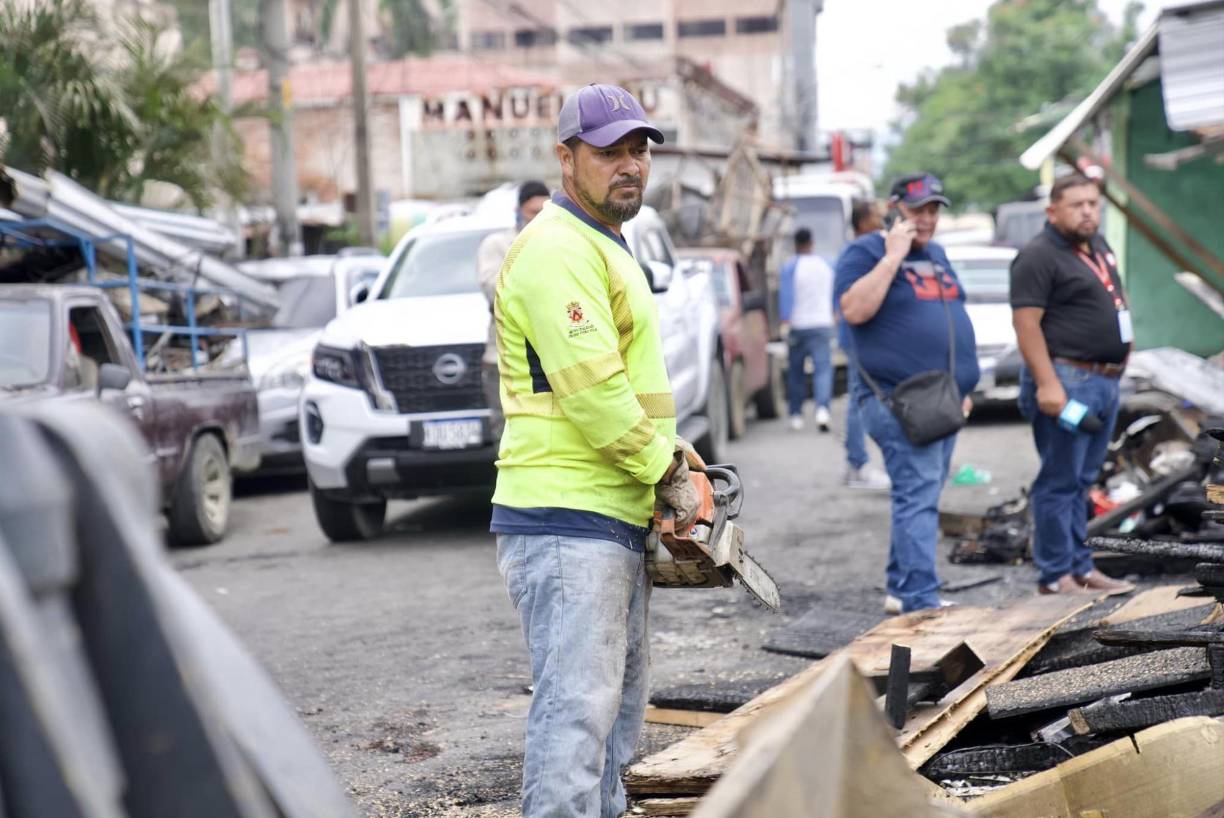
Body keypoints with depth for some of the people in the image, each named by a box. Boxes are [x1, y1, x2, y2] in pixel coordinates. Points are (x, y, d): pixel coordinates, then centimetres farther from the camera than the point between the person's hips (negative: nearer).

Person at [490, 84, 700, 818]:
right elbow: (593, 390, -22)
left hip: (617, 519, 11)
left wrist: (668, 442, 11)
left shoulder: (608, 248, 20)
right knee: (578, 705, -13)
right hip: (566, 518, -11)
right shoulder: (557, 249, -15)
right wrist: (667, 472, -12)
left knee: (621, 696, 19)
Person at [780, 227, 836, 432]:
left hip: (798, 325, -2)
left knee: (796, 372, 10)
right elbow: (832, 296, 20)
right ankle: (822, 409, -27)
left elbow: (786, 295, -14)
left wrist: (785, 323, -18)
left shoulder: (790, 266, -5)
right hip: (822, 324, 2)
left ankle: (796, 415, 15)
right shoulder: (825, 265, 8)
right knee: (823, 369, -7)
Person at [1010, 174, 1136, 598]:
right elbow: (1026, 322, -19)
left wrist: (1121, 348, 21)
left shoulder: (1098, 246, 16)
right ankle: (1055, 576, -2)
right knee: (1060, 481, -6)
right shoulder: (1038, 256, -13)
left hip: (1106, 381, 9)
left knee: (1082, 480, 14)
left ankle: (1080, 567, 21)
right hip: (1067, 380, -9)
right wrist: (1046, 383, -25)